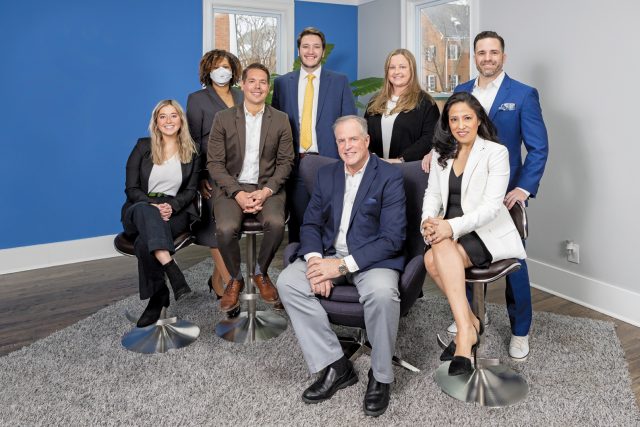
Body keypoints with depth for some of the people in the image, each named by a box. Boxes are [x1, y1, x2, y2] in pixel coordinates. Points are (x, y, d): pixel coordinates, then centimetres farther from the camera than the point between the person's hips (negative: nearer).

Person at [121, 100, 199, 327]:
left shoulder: (191, 152, 11)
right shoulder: (143, 147, 7)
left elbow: (190, 191, 7)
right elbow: (131, 189, 1)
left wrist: (171, 205, -15)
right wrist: (154, 205, -18)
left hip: (175, 212, 0)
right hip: (140, 210, 0)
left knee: (145, 241, -34)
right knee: (145, 211, -40)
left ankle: (157, 298, -23)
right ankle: (173, 272, -50)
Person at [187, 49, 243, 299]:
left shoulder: (241, 98, 15)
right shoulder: (197, 99, 3)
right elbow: (193, 140, -2)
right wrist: (199, 177, -10)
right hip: (214, 173, -4)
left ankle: (217, 279, 19)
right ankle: (228, 284, 1)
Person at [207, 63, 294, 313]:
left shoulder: (281, 120, 5)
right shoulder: (223, 119, 2)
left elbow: (285, 162, 4)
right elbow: (215, 163, -1)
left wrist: (266, 191, -13)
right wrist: (238, 194, -14)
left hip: (267, 187, 1)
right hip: (231, 187, 0)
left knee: (276, 224, -30)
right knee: (226, 229, -29)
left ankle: (261, 273, 0)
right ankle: (235, 279, 1)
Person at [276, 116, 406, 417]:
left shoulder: (390, 176, -6)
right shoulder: (326, 174, 11)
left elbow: (393, 237, -15)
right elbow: (311, 223, 8)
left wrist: (344, 265, -23)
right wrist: (315, 259, -14)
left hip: (372, 257, -5)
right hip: (328, 254, 5)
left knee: (382, 293, -36)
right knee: (287, 282, -19)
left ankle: (380, 376, -10)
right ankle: (335, 366, -11)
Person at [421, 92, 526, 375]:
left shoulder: (496, 152, -6)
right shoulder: (441, 153, 13)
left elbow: (491, 205, -15)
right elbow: (432, 193, 11)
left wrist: (453, 226, -29)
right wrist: (428, 219, -12)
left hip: (487, 232, -5)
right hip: (451, 232, 5)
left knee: (441, 250, -33)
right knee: (432, 260, -29)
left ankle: (464, 331, -25)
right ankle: (470, 324, -12)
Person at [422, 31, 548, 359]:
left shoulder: (524, 95, -5)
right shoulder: (461, 92, 7)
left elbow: (538, 148, -7)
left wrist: (524, 188, -17)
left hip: (505, 192, -3)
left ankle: (520, 331, 21)